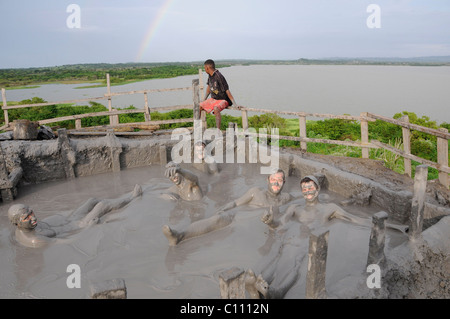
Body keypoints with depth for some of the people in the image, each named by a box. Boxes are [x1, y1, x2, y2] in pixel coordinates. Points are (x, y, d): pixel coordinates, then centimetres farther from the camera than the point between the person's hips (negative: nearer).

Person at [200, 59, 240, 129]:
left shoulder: (219, 77, -23)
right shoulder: (210, 75, 3)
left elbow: (227, 91, -23)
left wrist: (235, 105, -24)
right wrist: (203, 100, 20)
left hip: (223, 100, -8)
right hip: (213, 99, 9)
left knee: (216, 109, -37)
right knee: (199, 106, -1)